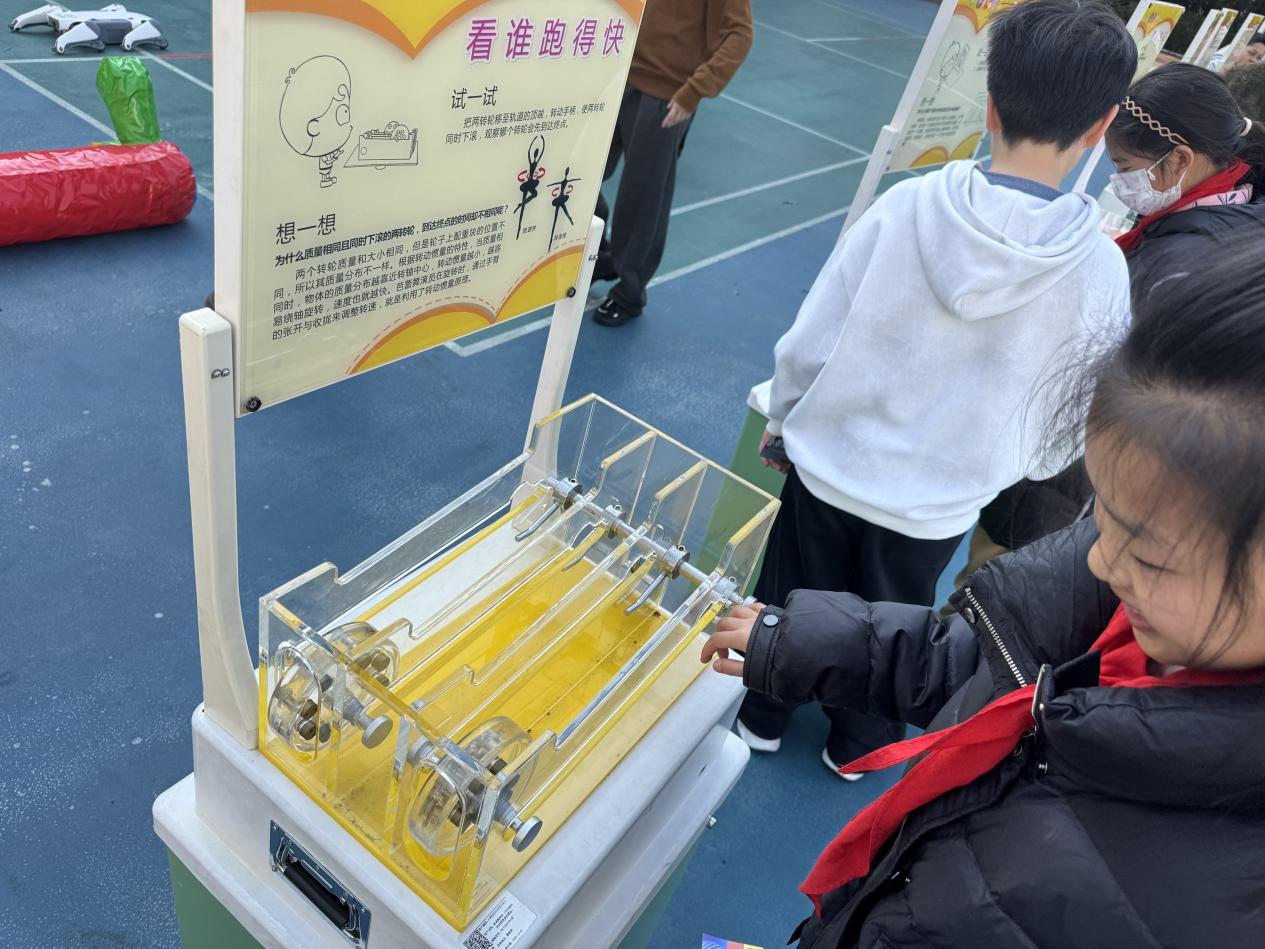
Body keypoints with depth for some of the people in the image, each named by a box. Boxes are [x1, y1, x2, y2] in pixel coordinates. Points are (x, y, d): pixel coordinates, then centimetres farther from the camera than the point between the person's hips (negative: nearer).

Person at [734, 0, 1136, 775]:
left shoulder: (907, 204, -18)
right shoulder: (1101, 272, -16)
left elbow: (809, 343, -14)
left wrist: (784, 416, 6)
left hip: (831, 463, 0)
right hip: (938, 504, 1)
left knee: (793, 602, 23)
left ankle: (761, 717, 45)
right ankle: (857, 742, 48)